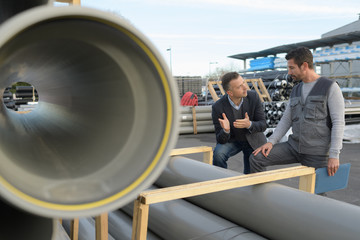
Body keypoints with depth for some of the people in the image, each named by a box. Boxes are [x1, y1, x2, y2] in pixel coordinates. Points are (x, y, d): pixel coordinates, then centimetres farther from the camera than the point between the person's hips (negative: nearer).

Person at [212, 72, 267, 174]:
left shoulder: (253, 97, -22)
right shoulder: (218, 107, -26)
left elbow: (263, 125, -15)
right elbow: (221, 140, -20)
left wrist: (249, 124, -38)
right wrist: (226, 130, -44)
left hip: (253, 141, 1)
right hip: (231, 140, -1)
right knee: (218, 154, -32)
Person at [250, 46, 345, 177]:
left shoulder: (330, 87, -6)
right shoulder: (296, 90, 13)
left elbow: (338, 122, -11)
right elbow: (286, 120, 11)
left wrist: (334, 155, -18)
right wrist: (271, 142, -3)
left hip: (317, 153, -5)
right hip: (294, 146, 5)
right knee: (256, 158, -9)